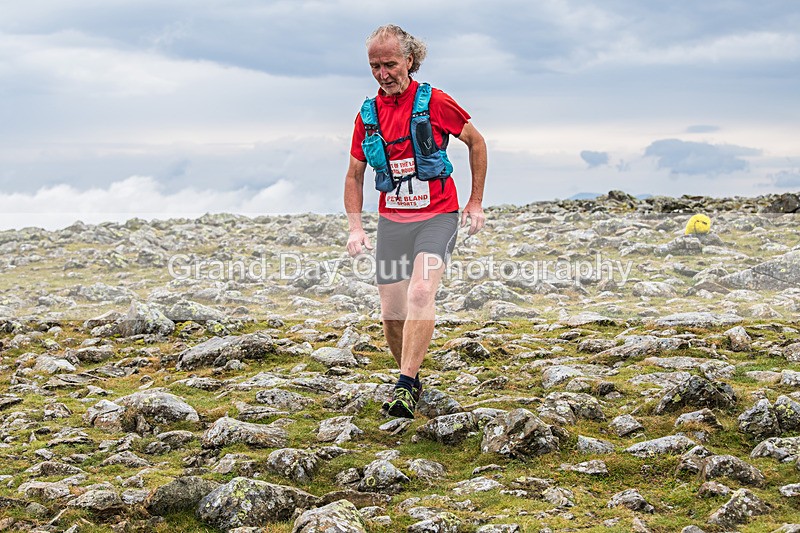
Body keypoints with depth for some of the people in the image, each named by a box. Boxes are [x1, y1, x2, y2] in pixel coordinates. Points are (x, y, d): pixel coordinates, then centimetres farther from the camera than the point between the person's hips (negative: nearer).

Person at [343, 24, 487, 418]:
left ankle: (405, 387, -28)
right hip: (391, 220, 4)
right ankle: (412, 381, 27)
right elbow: (354, 175, 13)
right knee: (392, 313, 3)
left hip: (437, 217, -4)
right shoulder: (368, 114, 5)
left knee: (421, 292, -26)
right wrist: (355, 228, 1)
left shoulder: (434, 102, -6)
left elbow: (476, 142, 7)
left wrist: (476, 203, 6)